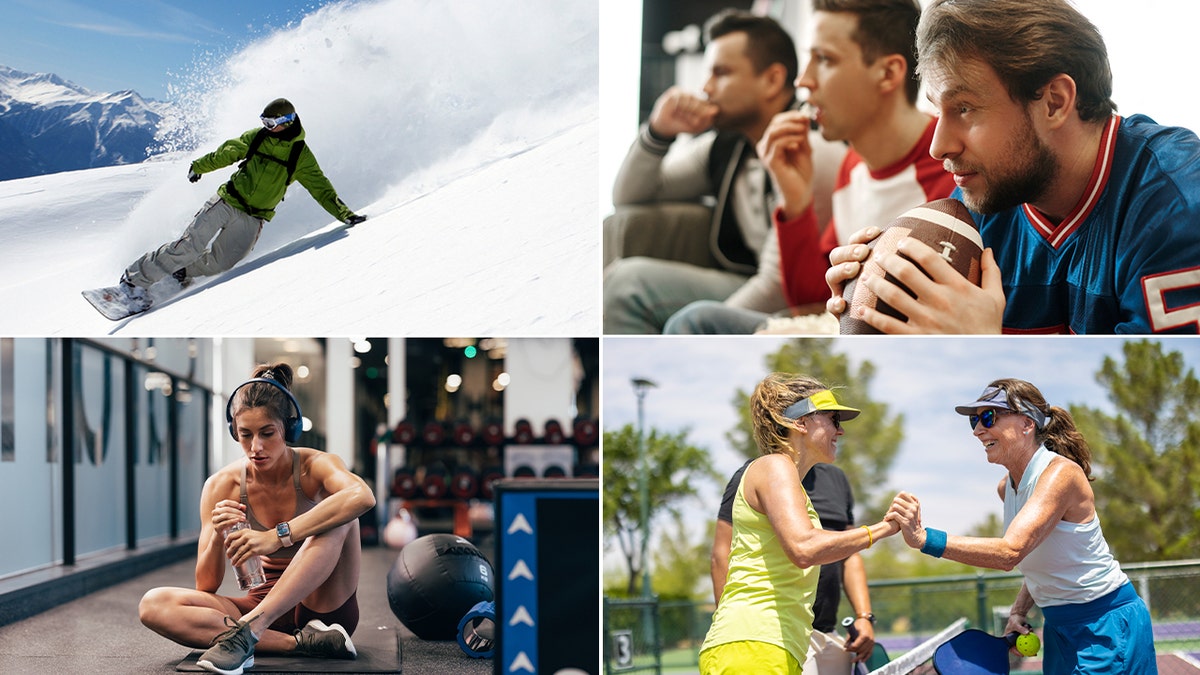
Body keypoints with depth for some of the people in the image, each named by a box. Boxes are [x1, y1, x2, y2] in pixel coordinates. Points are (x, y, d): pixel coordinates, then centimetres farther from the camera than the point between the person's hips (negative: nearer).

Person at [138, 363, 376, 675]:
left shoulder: (314, 467, -13)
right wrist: (217, 536, -27)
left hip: (323, 605, -3)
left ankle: (249, 628, -36)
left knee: (339, 515, -29)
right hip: (264, 606, 3)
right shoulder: (222, 486, -6)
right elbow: (206, 587, -6)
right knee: (153, 605, -20)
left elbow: (363, 496, -39)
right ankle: (298, 642, -27)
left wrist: (278, 536, -43)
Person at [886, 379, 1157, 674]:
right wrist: (1018, 611, 2)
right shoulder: (1006, 487, 4)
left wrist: (924, 538, -43)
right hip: (1058, 627, 8)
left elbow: (1011, 551, -36)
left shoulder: (1061, 473, -23)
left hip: (1106, 628, -8)